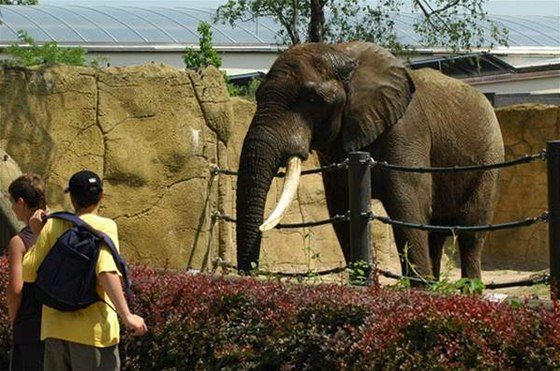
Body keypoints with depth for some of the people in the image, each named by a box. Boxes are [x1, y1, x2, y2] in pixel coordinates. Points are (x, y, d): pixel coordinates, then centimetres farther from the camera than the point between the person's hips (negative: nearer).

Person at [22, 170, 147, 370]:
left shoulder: (52, 226, 5)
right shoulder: (104, 226, -7)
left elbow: (28, 273, 4)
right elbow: (107, 272, -22)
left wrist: (37, 234, 14)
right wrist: (127, 316, -21)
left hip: (55, 328, 5)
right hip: (92, 329, -5)